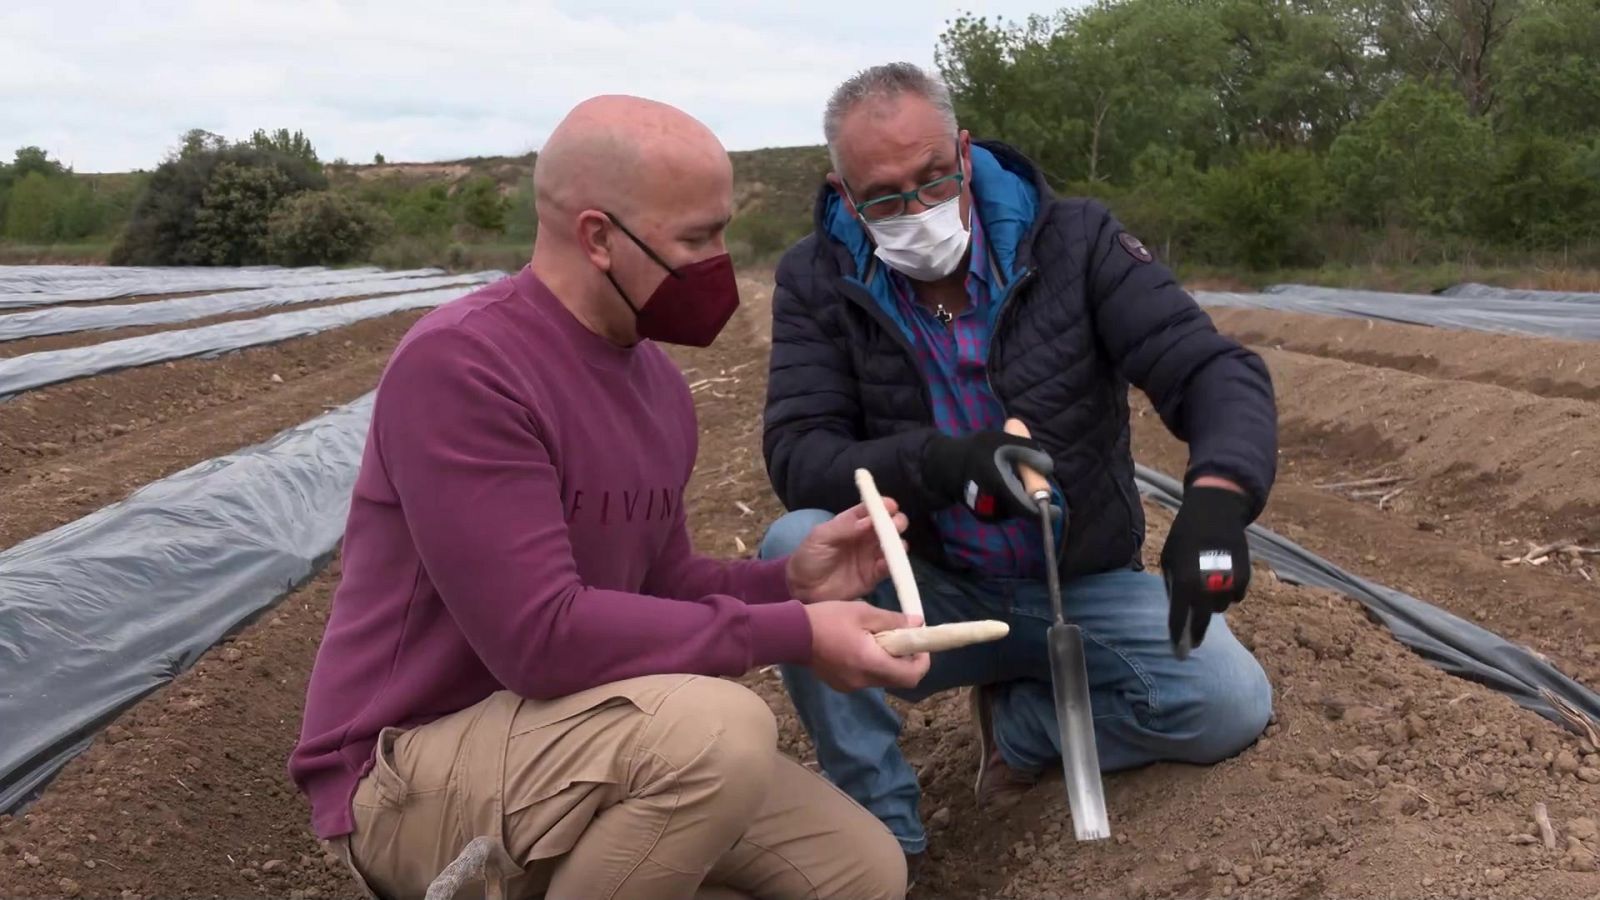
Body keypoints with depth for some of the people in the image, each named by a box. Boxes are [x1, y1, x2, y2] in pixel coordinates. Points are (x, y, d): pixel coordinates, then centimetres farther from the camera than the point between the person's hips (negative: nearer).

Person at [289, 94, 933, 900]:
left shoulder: (657, 380, 4)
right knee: (721, 730, -34)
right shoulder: (459, 365, -23)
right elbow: (542, 638, -29)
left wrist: (788, 582, -6)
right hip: (413, 768, -8)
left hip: (573, 737, 9)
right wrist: (791, 633, -24)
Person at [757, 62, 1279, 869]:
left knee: (1231, 707, -22)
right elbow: (798, 456, -17)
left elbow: (1215, 370, -18)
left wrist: (1217, 499, -42)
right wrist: (937, 462, -38)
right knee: (797, 549, -30)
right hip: (929, 591, 0)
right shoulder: (816, 280, -9)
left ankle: (1020, 723, 5)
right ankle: (879, 826, -14)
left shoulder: (1074, 242, -11)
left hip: (1086, 587, 0)